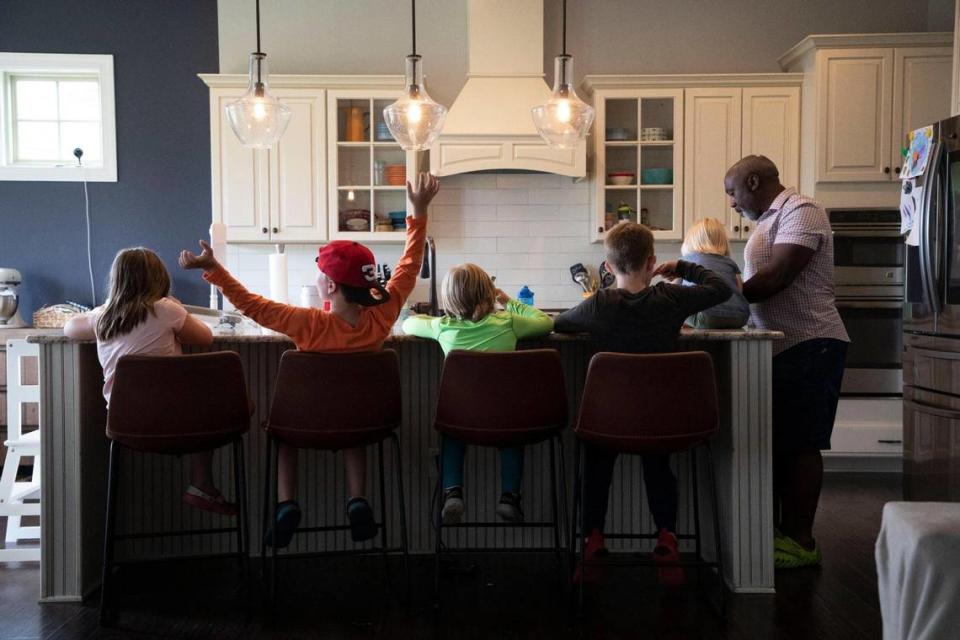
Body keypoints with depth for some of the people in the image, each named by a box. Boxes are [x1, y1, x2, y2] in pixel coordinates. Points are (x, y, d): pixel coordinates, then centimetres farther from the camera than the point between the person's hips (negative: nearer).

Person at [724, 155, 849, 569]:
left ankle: (801, 541, 3)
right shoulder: (769, 220, 19)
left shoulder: (800, 212, -11)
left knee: (800, 444, -5)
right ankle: (777, 530, 20)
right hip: (780, 346, 9)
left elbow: (777, 277, -21)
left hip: (809, 344, -9)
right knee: (776, 441, 11)